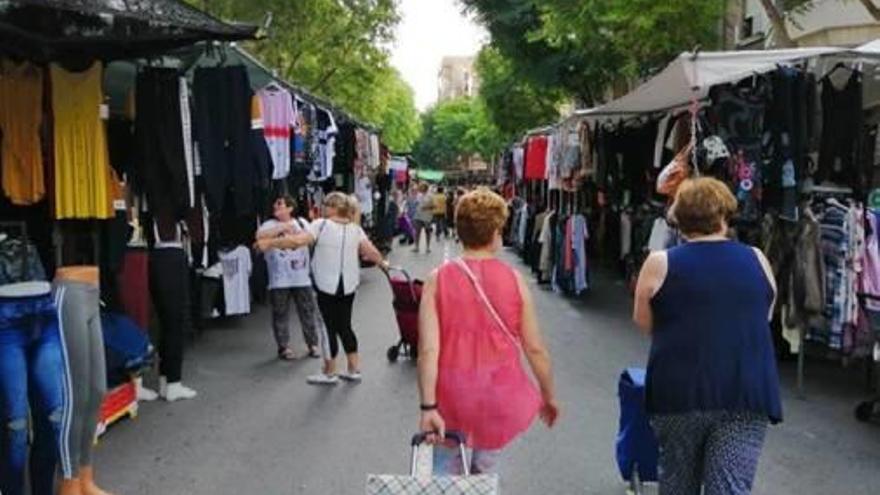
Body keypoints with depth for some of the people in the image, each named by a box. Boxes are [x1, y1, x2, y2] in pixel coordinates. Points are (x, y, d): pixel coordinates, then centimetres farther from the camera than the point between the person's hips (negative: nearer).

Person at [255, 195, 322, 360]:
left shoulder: (302, 223, 10)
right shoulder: (270, 224, 1)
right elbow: (259, 236, -19)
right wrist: (283, 227, -21)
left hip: (302, 277, 2)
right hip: (279, 280, -2)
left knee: (309, 311, 5)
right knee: (281, 314, 3)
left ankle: (313, 344, 18)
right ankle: (284, 347, 15)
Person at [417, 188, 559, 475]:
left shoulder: (438, 280, -8)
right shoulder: (514, 280, -8)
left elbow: (428, 350, -16)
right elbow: (535, 349, -3)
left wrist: (428, 407, -14)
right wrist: (549, 397, 11)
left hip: (451, 397, 0)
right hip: (500, 397, 1)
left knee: (445, 474, 15)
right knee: (485, 474, 17)